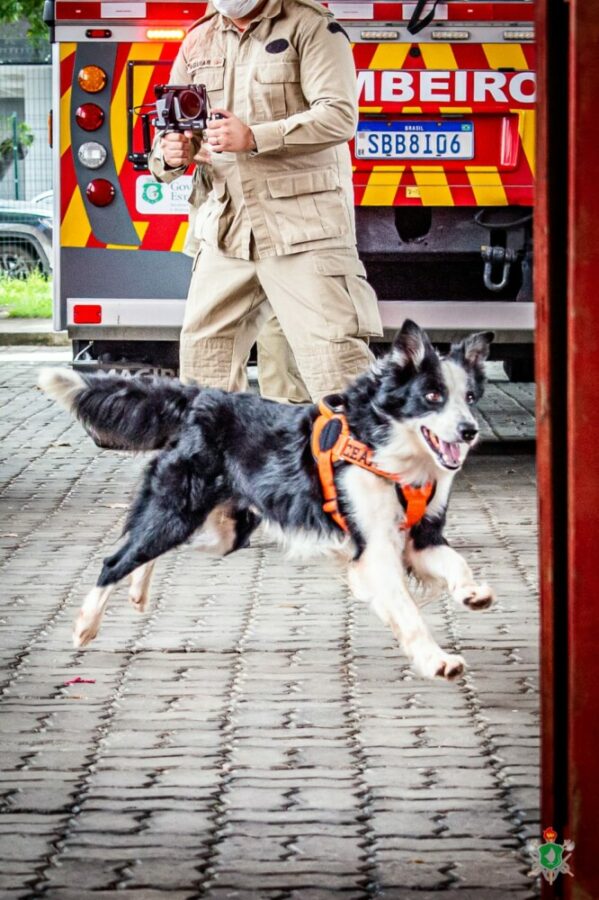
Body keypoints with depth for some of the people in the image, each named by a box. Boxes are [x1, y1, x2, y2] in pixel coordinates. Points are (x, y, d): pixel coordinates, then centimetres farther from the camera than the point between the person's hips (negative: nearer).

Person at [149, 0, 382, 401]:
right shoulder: (200, 41, 13)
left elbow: (339, 116, -17)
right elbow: (171, 134, 14)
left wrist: (254, 138, -26)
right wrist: (170, 156, -11)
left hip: (304, 227, -6)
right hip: (227, 231, 6)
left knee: (334, 353, -12)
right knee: (204, 358, 10)